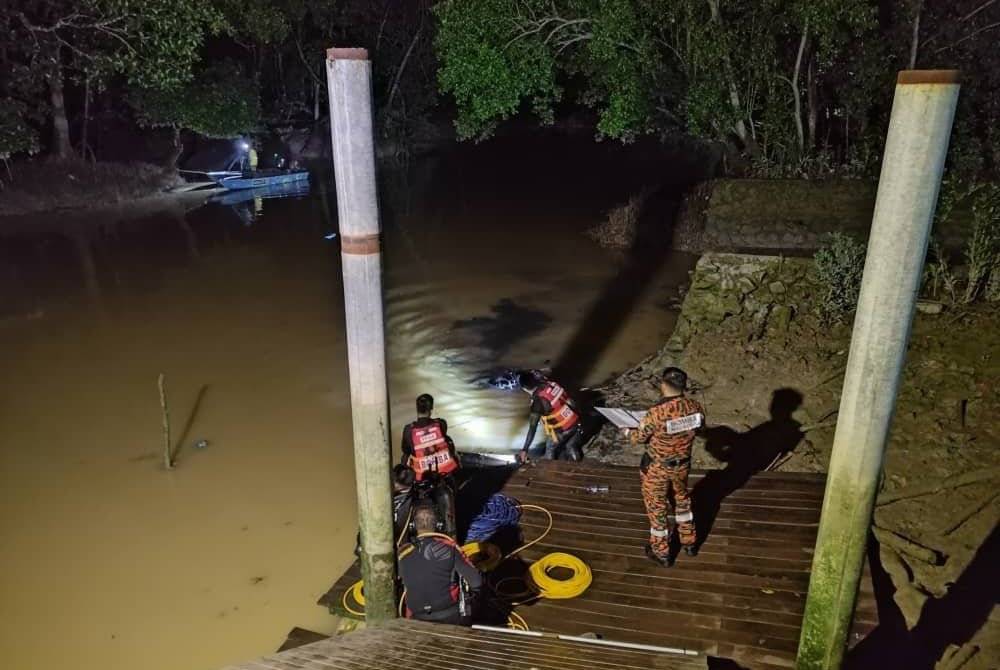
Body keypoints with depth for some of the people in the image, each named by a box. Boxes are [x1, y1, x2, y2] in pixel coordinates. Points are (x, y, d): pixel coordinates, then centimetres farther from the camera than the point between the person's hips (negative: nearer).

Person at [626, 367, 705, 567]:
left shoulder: (656, 413, -33)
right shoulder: (695, 407, -17)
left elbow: (639, 438, -16)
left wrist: (628, 431, 6)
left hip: (658, 468, -5)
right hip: (682, 464, 5)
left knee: (657, 507, 17)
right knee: (682, 499, 30)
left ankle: (662, 552, 34)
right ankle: (689, 542, 47)